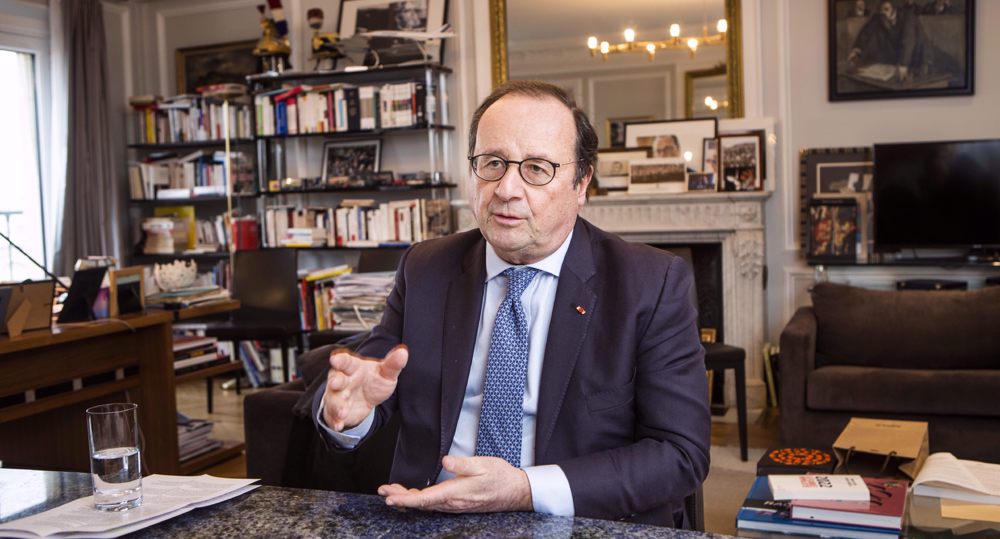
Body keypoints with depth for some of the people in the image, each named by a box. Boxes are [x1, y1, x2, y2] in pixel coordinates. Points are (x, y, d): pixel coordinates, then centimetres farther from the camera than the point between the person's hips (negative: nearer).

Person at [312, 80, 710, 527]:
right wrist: (346, 410, -19)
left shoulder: (653, 284, -5)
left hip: (584, 527, -3)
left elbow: (681, 454, -10)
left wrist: (528, 490, -21)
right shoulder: (424, 271, 5)